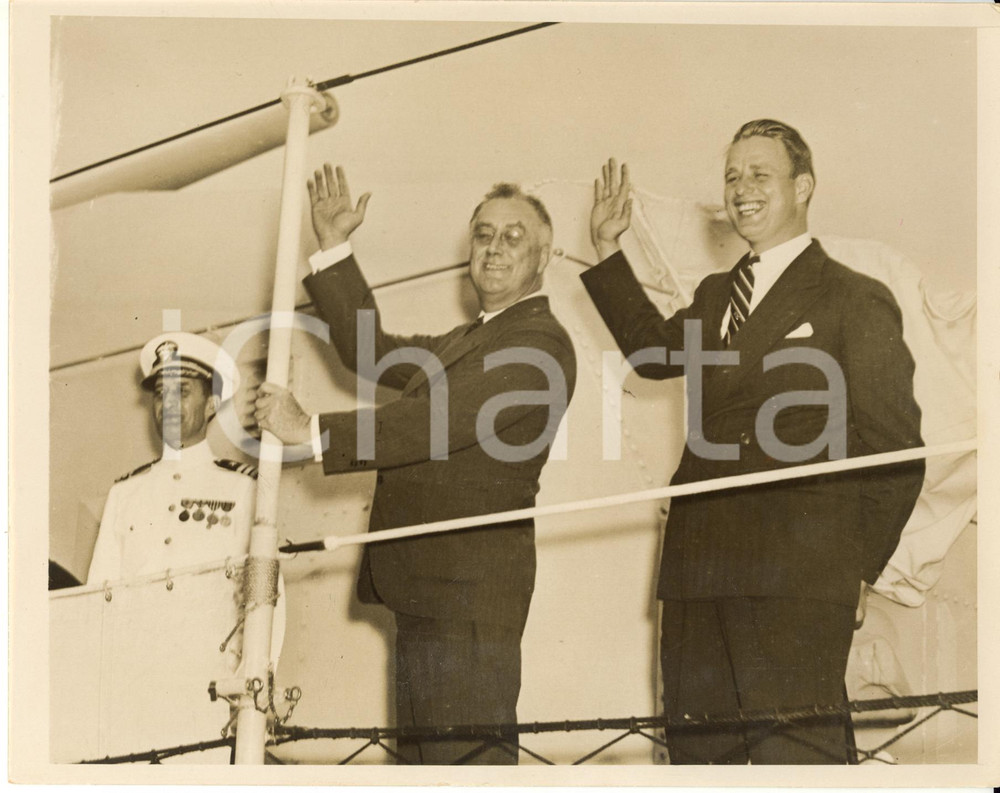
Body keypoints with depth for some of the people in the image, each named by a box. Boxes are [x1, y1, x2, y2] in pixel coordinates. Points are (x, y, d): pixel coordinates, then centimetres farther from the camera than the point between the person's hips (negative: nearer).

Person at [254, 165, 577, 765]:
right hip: (424, 592, 10)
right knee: (423, 760, 12)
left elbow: (437, 422, -18)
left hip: (468, 596, -10)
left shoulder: (541, 343, -9)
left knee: (467, 763, -11)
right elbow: (373, 352, 24)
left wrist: (311, 429, -17)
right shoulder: (470, 340, 24)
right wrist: (335, 248, 17)